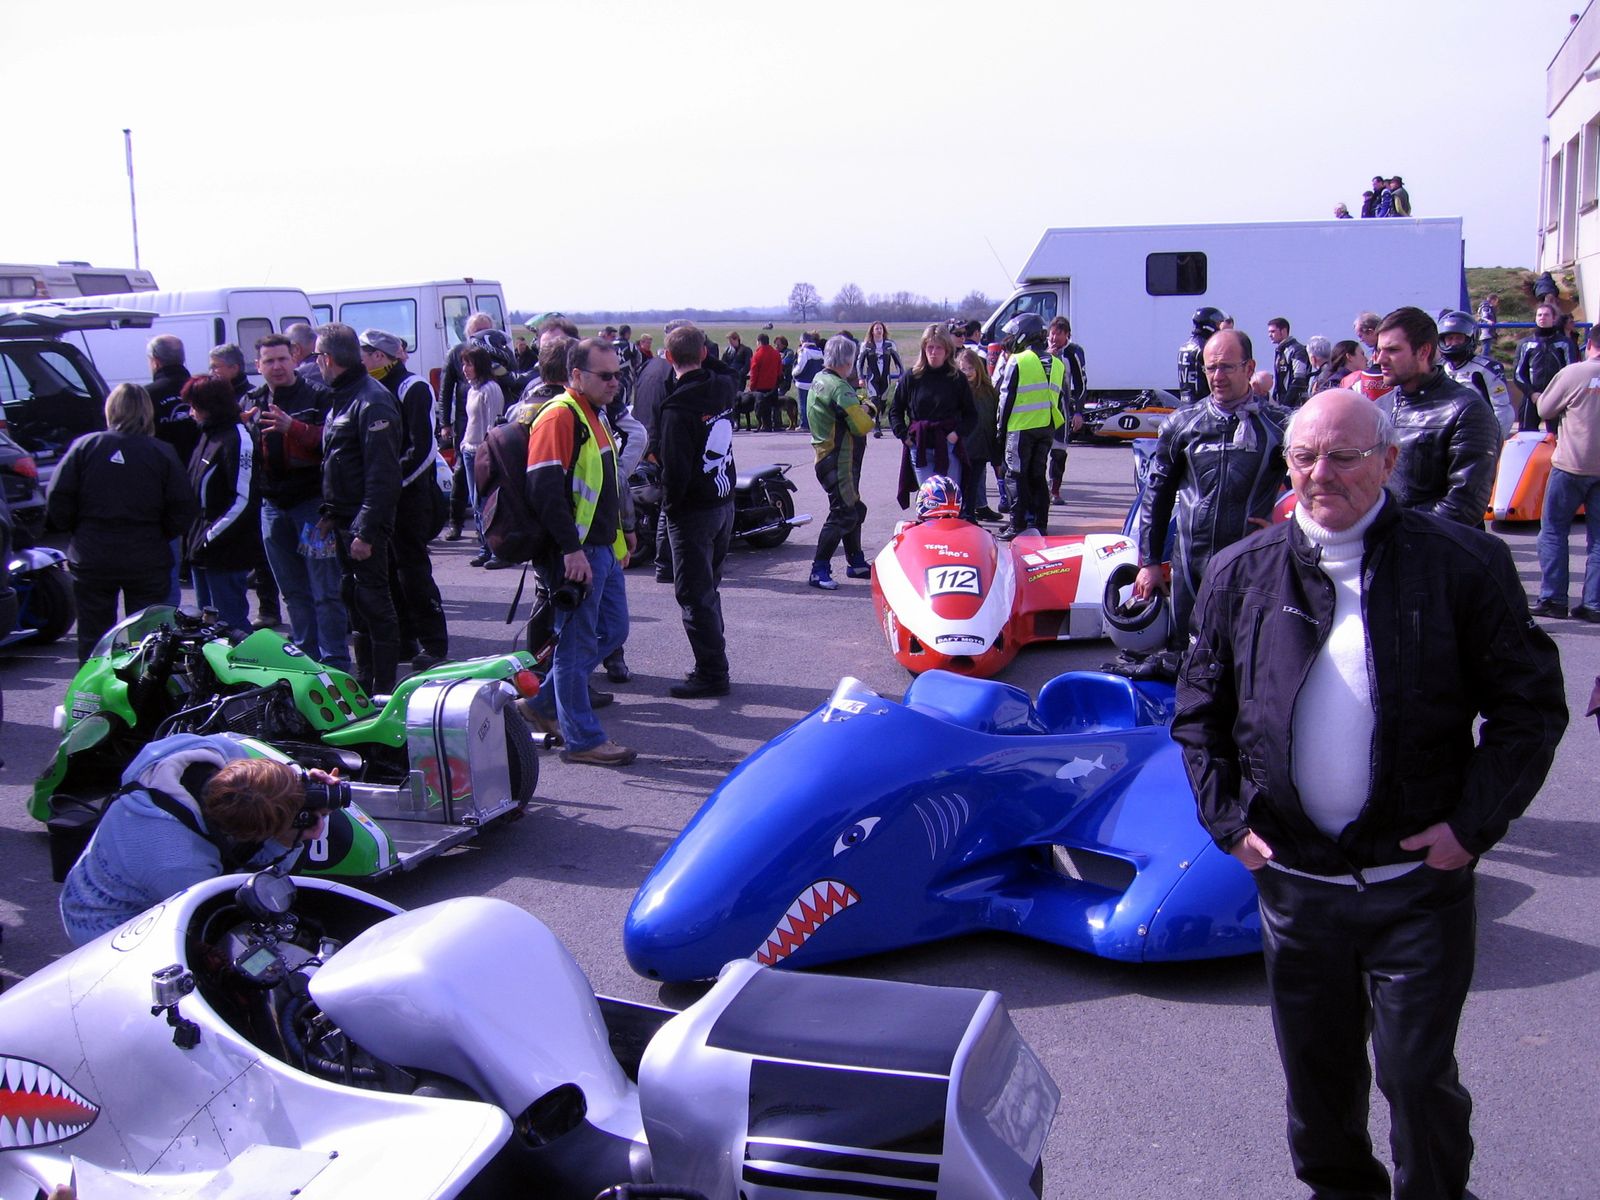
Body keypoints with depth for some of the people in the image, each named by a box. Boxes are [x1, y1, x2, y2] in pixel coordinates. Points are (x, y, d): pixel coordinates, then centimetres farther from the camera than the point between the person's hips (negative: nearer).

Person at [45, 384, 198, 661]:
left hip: (91, 558, 1)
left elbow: (57, 500, -5)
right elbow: (184, 509, -8)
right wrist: (159, 537, 8)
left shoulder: (84, 446, -3)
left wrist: (77, 531, 11)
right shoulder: (163, 453, -5)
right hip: (147, 561, 0)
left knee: (93, 638, 11)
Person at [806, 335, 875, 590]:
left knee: (854, 510, 18)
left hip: (826, 457, 10)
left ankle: (856, 563, 28)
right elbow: (861, 425, -22)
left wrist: (861, 408, 4)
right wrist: (868, 415, -1)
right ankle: (819, 570, -6)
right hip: (839, 461, -10)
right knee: (842, 515, -8)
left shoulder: (819, 380, 11)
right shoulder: (839, 387, -20)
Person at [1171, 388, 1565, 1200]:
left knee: (1418, 1072, 4)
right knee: (1316, 1065, 17)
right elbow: (1198, 712, 10)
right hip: (1293, 876, 3)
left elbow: (1531, 704, -2)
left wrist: (1475, 825, -9)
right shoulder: (1242, 573, 2)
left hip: (1419, 879, -3)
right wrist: (1226, 819, 1)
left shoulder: (1462, 565, -6)